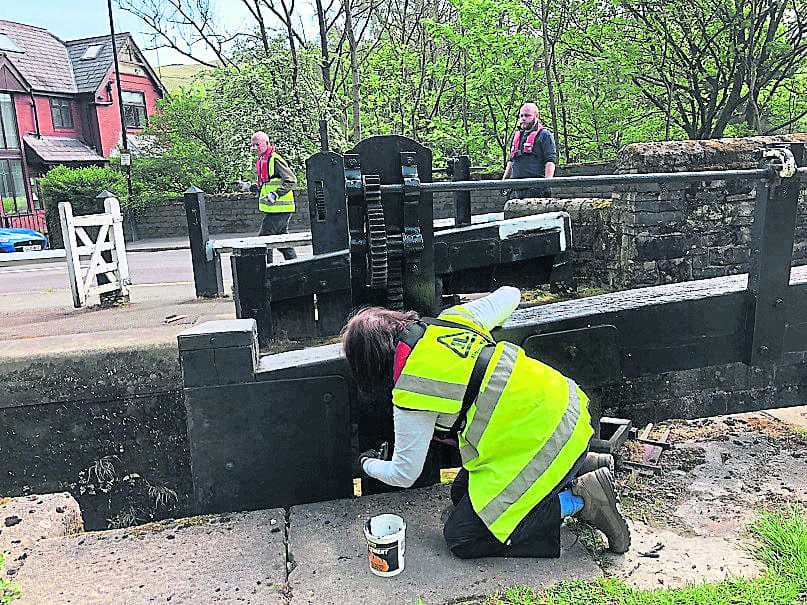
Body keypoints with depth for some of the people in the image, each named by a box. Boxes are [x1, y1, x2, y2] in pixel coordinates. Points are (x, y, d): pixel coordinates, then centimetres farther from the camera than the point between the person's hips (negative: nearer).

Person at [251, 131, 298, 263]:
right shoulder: (261, 161, 16)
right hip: (272, 210, 10)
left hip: (279, 209, -10)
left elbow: (291, 180, -19)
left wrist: (275, 195, -24)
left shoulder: (275, 160, -14)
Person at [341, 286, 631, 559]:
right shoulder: (453, 318, 4)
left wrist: (367, 464, 22)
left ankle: (581, 499, -2)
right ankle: (583, 465, 18)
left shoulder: (410, 394, -13)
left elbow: (403, 476, 0)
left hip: (541, 443, -9)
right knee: (462, 493, 20)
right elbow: (510, 295, 19)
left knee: (462, 538, 3)